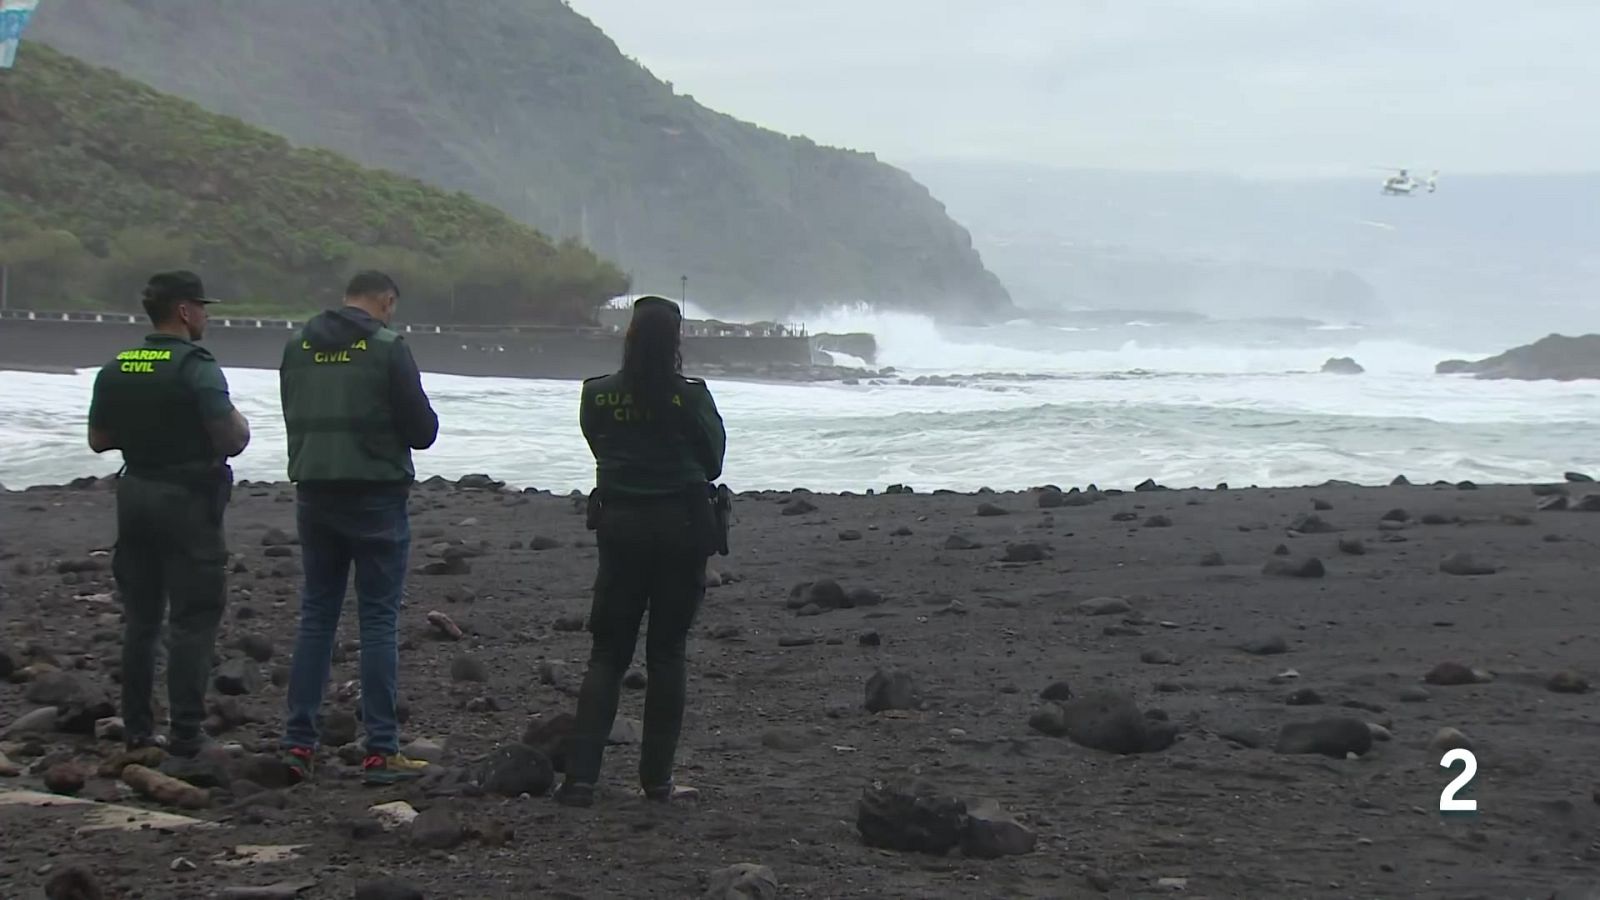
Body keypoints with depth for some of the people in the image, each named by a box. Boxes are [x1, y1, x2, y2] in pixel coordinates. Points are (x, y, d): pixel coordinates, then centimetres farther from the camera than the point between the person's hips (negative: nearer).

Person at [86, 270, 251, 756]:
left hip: (135, 496, 6)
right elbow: (230, 441, -21)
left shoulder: (115, 370, 5)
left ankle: (137, 728, 16)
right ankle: (186, 733, -4)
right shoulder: (197, 369, -15)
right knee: (192, 619, -2)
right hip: (188, 500, -6)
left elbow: (98, 439, 13)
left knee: (140, 617, 13)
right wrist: (241, 426, 1)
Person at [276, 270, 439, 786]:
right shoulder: (388, 348, -10)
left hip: (314, 493, 5)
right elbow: (423, 430, -8)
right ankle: (380, 752, -1)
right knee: (378, 621, 0)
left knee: (316, 616, 12)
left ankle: (298, 743, 9)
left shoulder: (297, 347, 6)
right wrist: (397, 429, 13)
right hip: (376, 496, -5)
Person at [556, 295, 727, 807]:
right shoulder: (691, 397, -9)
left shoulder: (597, 396, -2)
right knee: (667, 654, 7)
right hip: (681, 526, -1)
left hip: (619, 524, 2)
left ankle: (581, 776, -6)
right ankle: (657, 778, 9)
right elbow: (712, 462, 2)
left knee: (607, 653, 6)